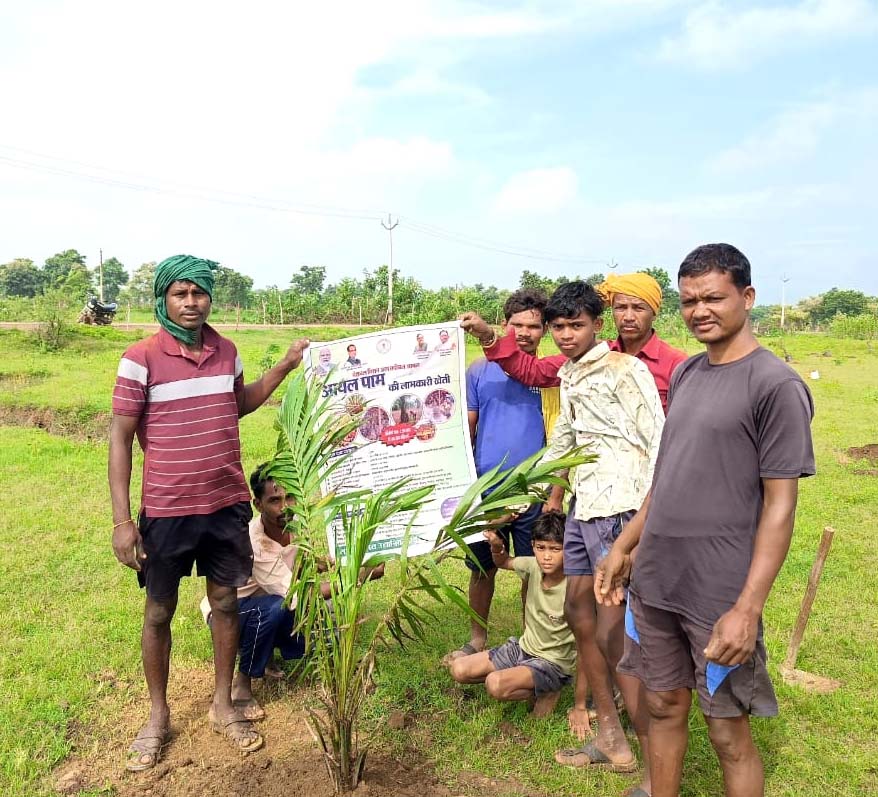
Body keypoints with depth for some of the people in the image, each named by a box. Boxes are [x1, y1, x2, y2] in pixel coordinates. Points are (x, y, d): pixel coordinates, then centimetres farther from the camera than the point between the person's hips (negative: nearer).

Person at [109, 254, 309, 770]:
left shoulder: (227, 351, 2)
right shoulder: (141, 358, -12)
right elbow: (120, 439, -9)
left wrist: (286, 365, 11)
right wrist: (122, 521, -12)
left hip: (227, 504, 4)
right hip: (166, 511, -3)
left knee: (226, 602, 14)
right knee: (160, 613, 12)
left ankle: (224, 706, 33)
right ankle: (159, 715, 33)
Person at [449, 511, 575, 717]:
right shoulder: (533, 567, -8)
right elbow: (502, 562, 11)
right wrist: (496, 546, -9)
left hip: (554, 663, -7)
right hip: (523, 648, 7)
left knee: (496, 684, -31)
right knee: (459, 670, 0)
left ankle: (545, 693, -2)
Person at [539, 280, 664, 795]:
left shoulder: (624, 370, -9)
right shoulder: (569, 374, 16)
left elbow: (657, 444, -14)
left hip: (617, 511, -9)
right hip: (582, 508, 9)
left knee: (613, 638, -7)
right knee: (579, 616, 14)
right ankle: (612, 741, 29)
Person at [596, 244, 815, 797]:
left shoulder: (777, 385, -12)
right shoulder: (685, 375, 9)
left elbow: (779, 505, -13)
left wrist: (748, 607, -18)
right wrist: (623, 548, 15)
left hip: (720, 598, -6)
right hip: (654, 583, 6)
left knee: (728, 732, 8)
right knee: (664, 705, 18)